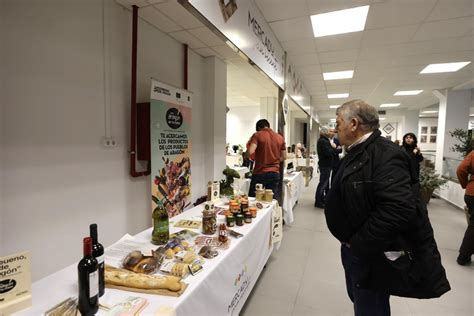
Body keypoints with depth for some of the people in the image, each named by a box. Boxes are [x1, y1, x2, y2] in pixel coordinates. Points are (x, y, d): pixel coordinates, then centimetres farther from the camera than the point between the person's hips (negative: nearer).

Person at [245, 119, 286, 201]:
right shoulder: (280, 137, 8)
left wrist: (245, 155, 2)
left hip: (259, 173, -4)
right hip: (275, 173, 4)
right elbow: (284, 157, 11)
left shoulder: (257, 135, -5)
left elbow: (250, 152, -19)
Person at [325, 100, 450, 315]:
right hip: (355, 247, 9)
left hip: (372, 254, -9)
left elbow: (398, 209, -35)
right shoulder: (356, 153, 7)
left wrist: (359, 245, -23)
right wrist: (350, 241, 9)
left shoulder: (385, 155, -24)